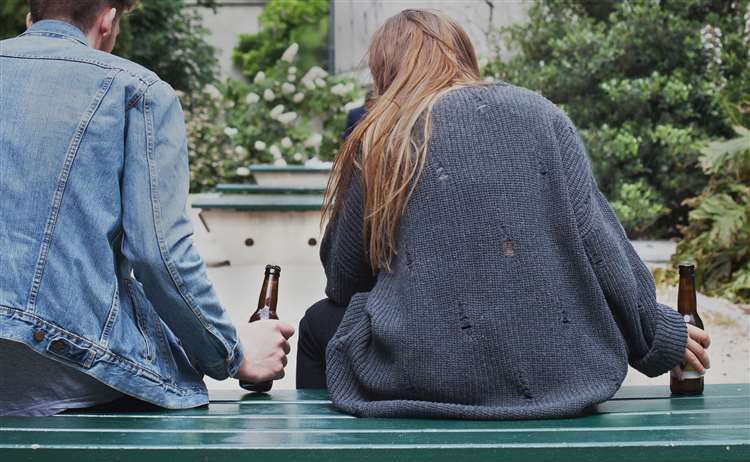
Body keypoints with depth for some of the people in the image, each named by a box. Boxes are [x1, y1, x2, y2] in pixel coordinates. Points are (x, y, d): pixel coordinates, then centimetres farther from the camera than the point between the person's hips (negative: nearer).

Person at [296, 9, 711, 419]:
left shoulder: (380, 138, 4)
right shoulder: (540, 114, 7)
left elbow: (343, 278, 12)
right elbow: (598, 242, 1)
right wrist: (657, 335, 13)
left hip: (431, 374, -2)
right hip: (556, 373, 3)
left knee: (319, 323, 27)